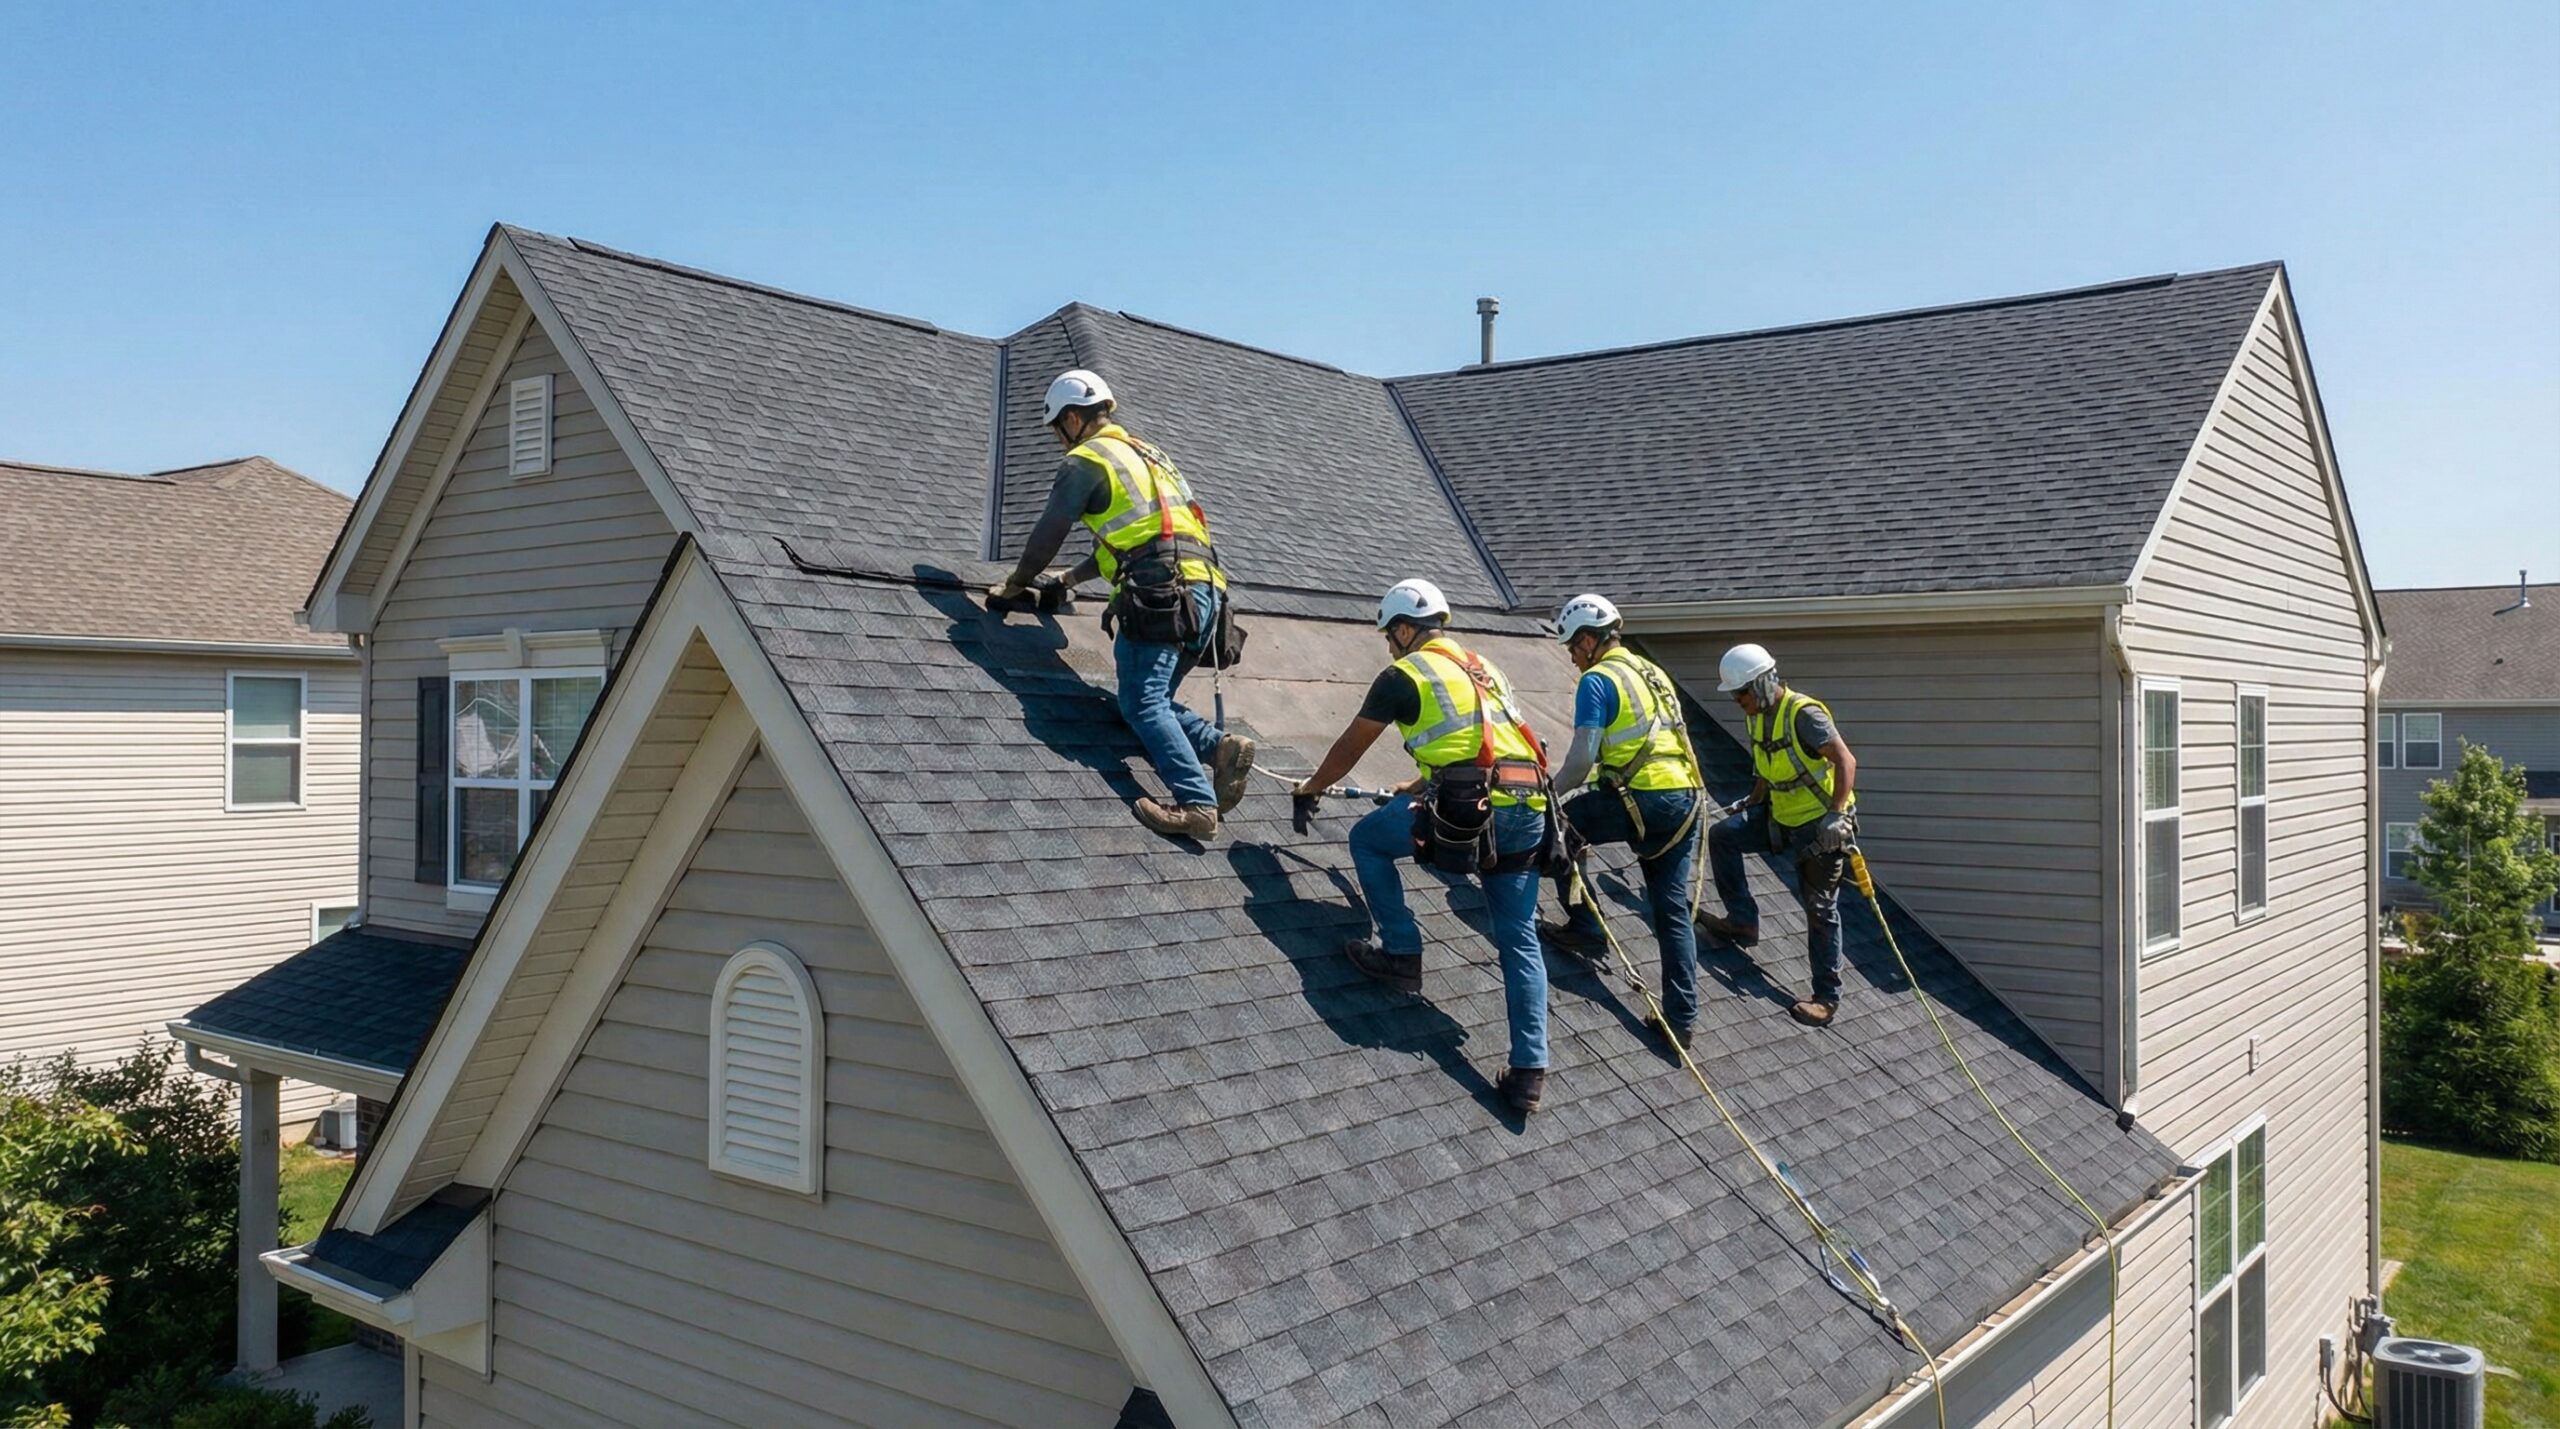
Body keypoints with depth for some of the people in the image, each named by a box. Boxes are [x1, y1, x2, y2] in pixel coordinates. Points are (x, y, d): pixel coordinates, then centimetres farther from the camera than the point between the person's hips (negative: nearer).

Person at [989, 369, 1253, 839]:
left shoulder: (1086, 461, 5)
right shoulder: (1149, 455, 32)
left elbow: (1047, 533, 6)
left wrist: (1017, 584, 23)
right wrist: (1067, 580, 41)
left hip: (1160, 594, -8)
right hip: (1204, 592, 9)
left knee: (1142, 703, -13)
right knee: (1155, 700, 11)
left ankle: (1196, 803, -28)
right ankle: (1220, 746, -13)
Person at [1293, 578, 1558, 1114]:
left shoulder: (1404, 674, 7)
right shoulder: (1485, 671, 28)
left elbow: (1351, 746, 18)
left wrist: (1313, 786, 35)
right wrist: (1416, 788, 53)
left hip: (1473, 807, -7)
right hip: (1528, 811, 7)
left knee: (1367, 839, 17)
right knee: (1519, 940, 9)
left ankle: (1401, 955, 17)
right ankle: (1529, 1071, 3)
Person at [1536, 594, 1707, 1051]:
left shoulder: (1597, 681, -5)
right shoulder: (1654, 673, 22)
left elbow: (1582, 760, -12)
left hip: (1642, 800, -8)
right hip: (1687, 799, 8)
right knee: (1673, 910, 10)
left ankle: (1586, 929, 14)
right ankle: (1681, 1018, 10)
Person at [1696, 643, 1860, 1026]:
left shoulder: (1803, 714, -23)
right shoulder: (1757, 716, 4)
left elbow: (1846, 761, -28)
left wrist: (1836, 815, -35)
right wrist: (1751, 804, 18)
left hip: (1821, 826, -8)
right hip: (1780, 818, 8)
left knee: (1820, 910, -3)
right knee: (1722, 836, -2)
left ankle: (1827, 997, 6)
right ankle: (1743, 922, 8)